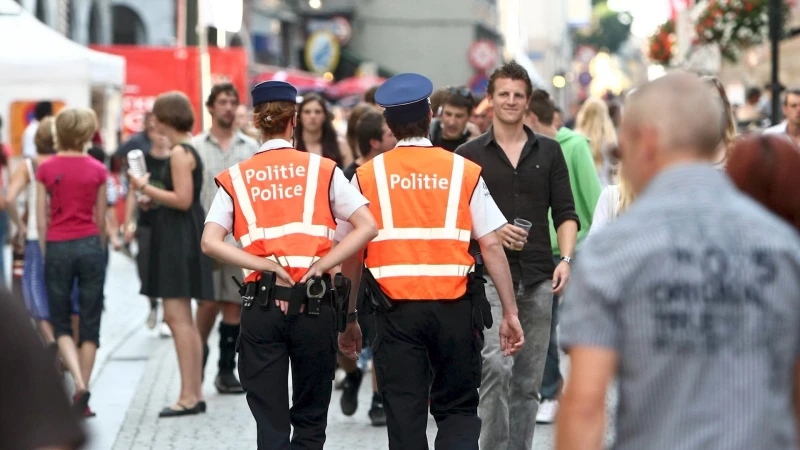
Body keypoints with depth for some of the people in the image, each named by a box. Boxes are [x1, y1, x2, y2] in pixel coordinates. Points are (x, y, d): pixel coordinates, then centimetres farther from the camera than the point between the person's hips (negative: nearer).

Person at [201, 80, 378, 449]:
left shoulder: (236, 179, 5)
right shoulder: (323, 171, 4)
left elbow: (210, 242, -7)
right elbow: (367, 227, -6)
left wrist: (266, 266, -8)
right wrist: (321, 265, -8)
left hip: (261, 305, 0)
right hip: (314, 304, 0)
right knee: (310, 420, 12)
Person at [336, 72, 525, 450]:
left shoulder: (367, 176, 4)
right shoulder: (464, 172, 3)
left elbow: (349, 257, 6)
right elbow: (492, 247, -2)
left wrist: (347, 320, 15)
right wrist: (510, 313, 2)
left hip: (396, 309, 0)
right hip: (455, 306, 0)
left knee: (404, 418, 6)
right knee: (459, 409, 12)